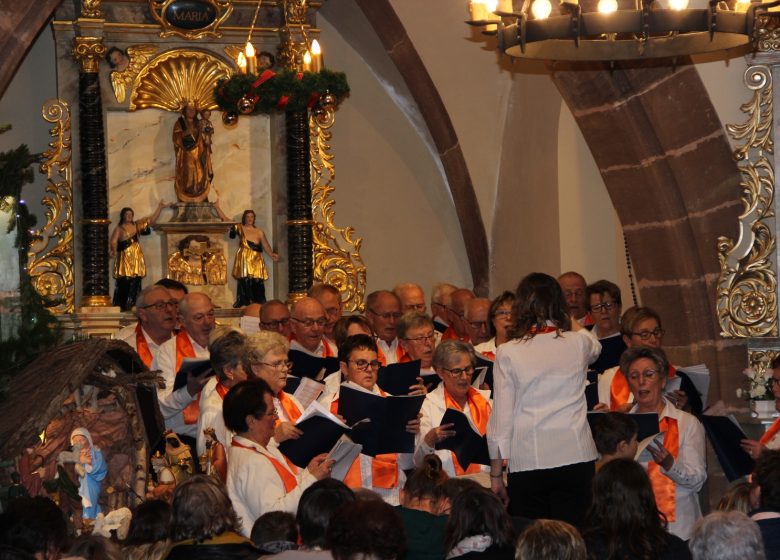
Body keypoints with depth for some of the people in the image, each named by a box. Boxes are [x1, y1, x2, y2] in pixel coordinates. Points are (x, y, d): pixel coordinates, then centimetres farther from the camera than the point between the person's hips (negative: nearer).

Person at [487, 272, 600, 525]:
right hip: (576, 457, 2)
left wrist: (496, 474, 5)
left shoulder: (508, 353, -4)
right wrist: (566, 317, 37)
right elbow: (595, 346, 30)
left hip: (528, 462, -2)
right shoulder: (578, 344, 2)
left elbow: (501, 417, -2)